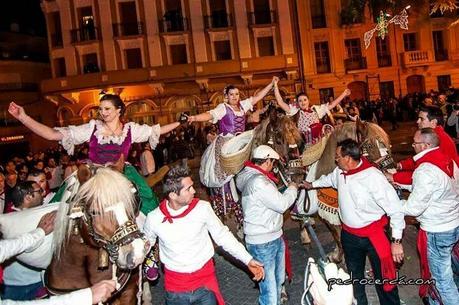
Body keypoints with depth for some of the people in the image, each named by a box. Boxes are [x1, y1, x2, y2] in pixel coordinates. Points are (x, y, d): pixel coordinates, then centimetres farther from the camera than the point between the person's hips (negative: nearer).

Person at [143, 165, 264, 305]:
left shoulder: (202, 208, -14)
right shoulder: (154, 219, -14)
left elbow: (223, 236, -4)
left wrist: (248, 260, -7)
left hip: (205, 282, 0)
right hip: (175, 288, 1)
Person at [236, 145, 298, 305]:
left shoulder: (252, 176, 7)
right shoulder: (258, 181, -25)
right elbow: (281, 204, -22)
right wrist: (292, 189, -6)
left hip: (275, 238, 10)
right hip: (263, 244, -10)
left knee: (278, 279, 25)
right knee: (269, 288, 0)